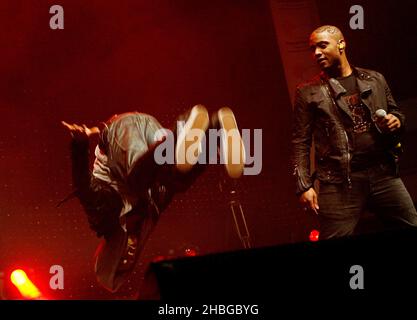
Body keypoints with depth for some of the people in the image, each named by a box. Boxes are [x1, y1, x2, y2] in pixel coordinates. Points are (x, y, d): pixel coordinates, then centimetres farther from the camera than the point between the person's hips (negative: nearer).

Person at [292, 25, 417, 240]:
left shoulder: (375, 79, 14)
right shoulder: (308, 92, 7)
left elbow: (396, 112, 25)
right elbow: (300, 143, 3)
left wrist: (397, 120, 0)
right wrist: (304, 185, -6)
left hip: (384, 174, 3)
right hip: (339, 182, -2)